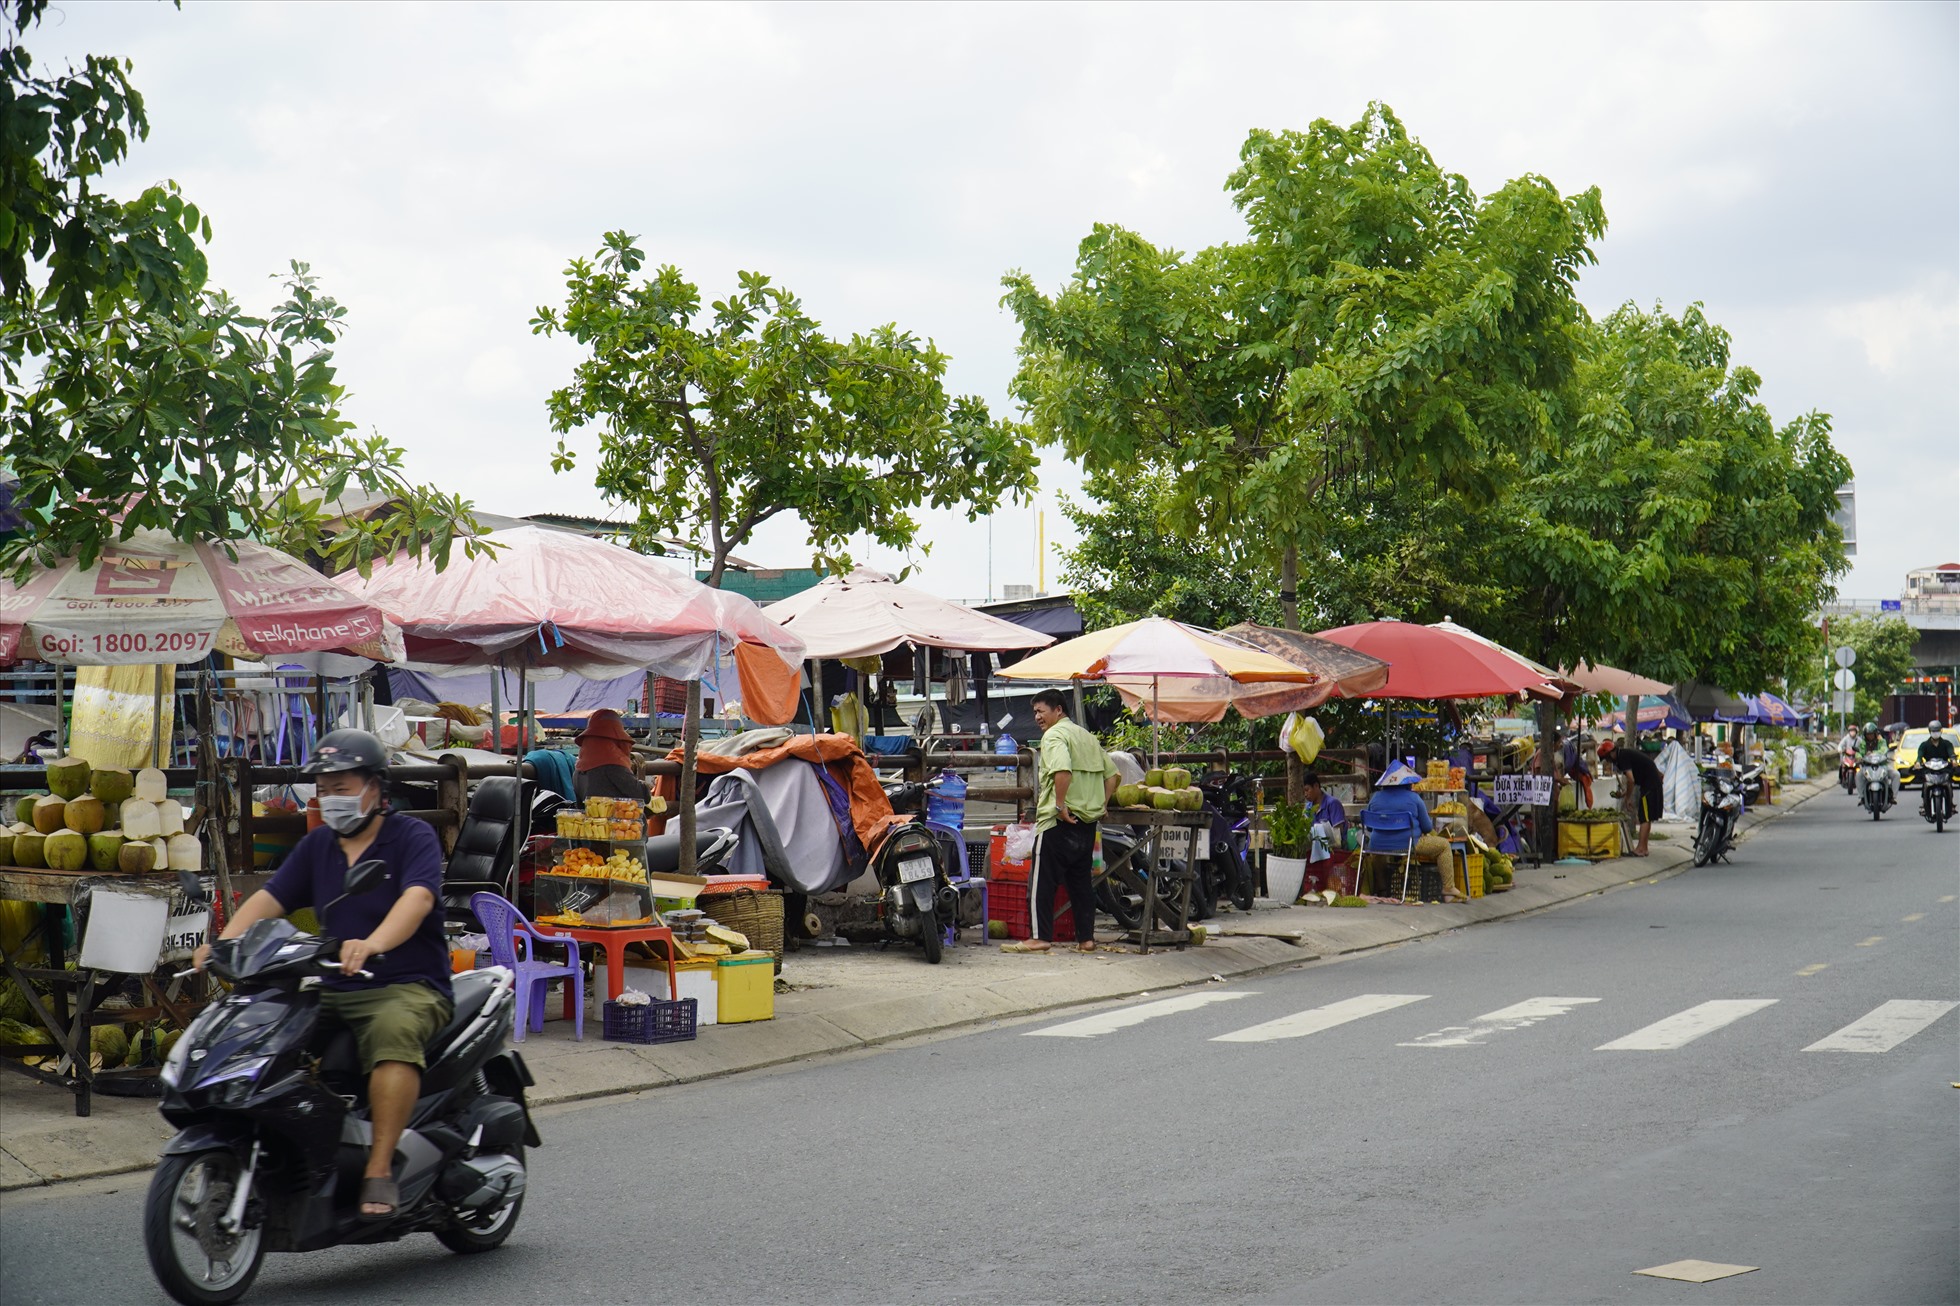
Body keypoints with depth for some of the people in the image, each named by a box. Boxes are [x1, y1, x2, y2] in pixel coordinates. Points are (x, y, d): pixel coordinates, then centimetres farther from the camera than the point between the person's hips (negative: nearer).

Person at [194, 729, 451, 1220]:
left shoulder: (413, 837, -3)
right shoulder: (317, 846, 17)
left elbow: (417, 898, -22)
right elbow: (269, 899, 8)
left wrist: (373, 945, -41)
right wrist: (222, 945, -12)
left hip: (409, 988, -6)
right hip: (334, 993, 7)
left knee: (395, 1032, -38)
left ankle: (380, 1170, -37)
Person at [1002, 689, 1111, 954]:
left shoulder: (1054, 735, -9)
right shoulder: (1087, 736, 18)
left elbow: (1063, 771, -27)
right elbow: (1111, 773, 19)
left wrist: (1060, 805, -21)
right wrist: (1103, 804, 16)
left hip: (1060, 821, -8)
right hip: (1087, 820, 8)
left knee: (1043, 879, -3)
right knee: (1081, 880, 12)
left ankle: (1041, 937, -3)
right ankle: (1086, 938, 12)